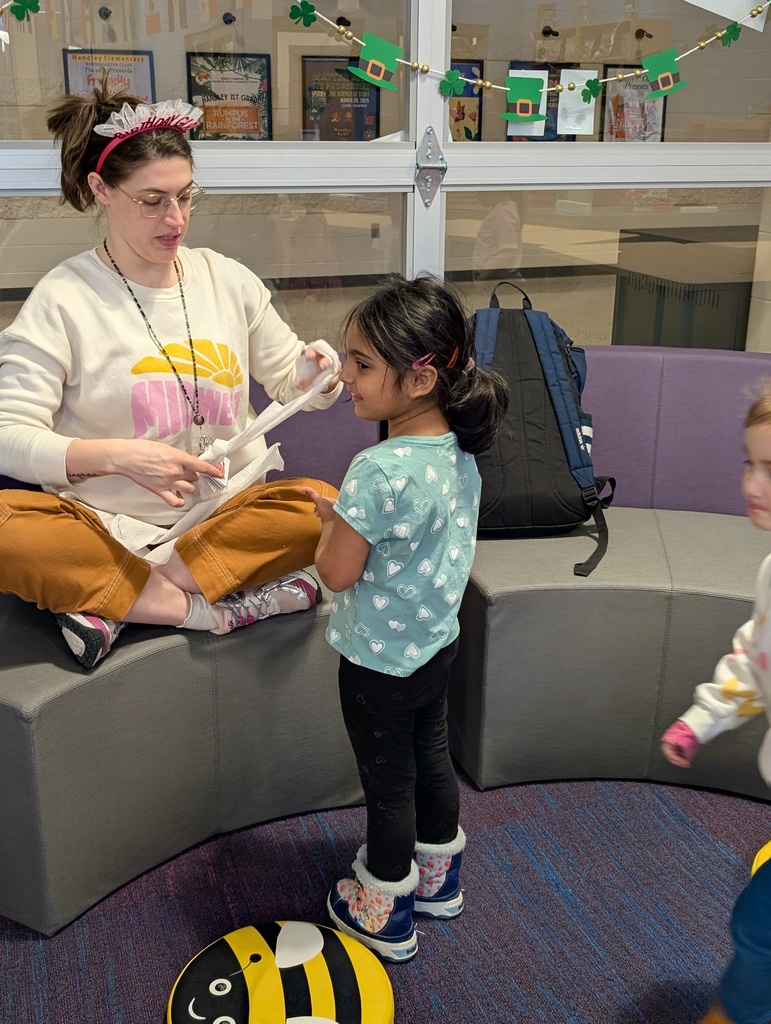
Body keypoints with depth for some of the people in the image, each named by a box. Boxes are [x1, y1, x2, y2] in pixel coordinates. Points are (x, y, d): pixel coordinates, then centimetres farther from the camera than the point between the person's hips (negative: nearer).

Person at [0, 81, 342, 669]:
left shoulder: (228, 279, 8)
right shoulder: (64, 299, -3)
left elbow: (291, 382, 16)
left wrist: (314, 374, -9)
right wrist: (118, 456, -27)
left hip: (227, 512, 3)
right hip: (108, 525, -2)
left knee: (323, 505, -27)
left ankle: (113, 601, -22)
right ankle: (212, 608, -24)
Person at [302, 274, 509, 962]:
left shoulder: (380, 471, -32)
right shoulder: (459, 448, -5)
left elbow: (336, 572, -21)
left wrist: (330, 522, -4)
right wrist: (348, 515, 4)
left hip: (380, 659, -8)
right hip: (438, 643, 8)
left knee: (388, 782, 11)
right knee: (431, 756, 24)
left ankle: (385, 916, 34)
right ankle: (438, 880, 47)